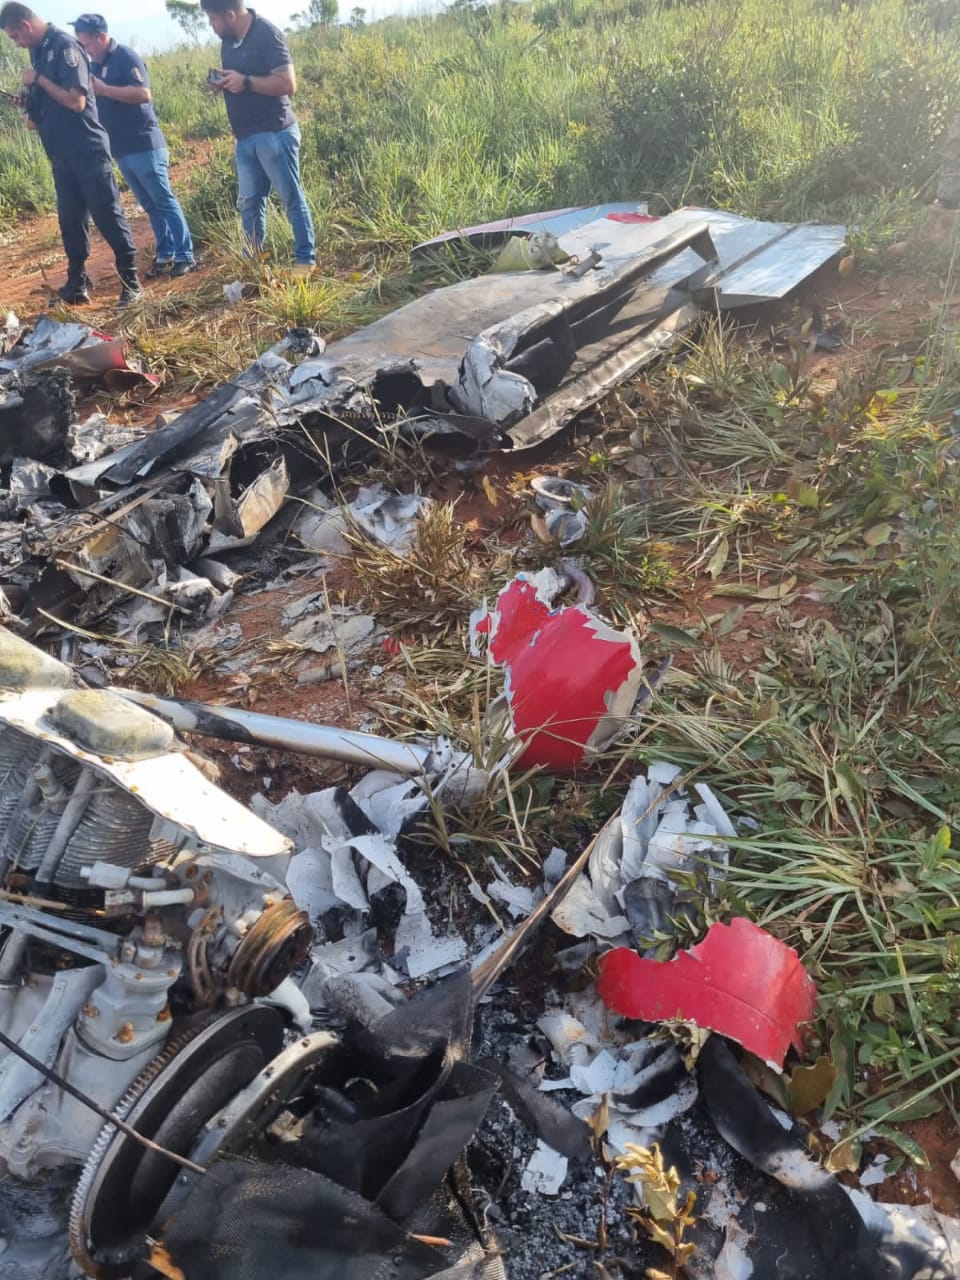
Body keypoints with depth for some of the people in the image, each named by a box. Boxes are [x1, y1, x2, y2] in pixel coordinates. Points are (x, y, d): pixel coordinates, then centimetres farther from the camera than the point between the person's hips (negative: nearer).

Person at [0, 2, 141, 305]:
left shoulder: (65, 46, -11)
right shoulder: (38, 50, 14)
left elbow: (76, 101, -20)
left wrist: (38, 79, -11)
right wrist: (34, 116, 4)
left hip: (87, 150, -8)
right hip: (60, 153, 8)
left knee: (107, 215, -5)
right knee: (70, 219, 10)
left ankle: (131, 281, 2)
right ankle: (77, 283, 16)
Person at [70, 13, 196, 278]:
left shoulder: (126, 57, -8)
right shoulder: (94, 65, 15)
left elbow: (144, 94, -20)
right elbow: (91, 101, 22)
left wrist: (104, 89, -19)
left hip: (144, 144, -8)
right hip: (121, 149, 8)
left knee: (165, 201, -6)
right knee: (150, 205, 9)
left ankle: (185, 256, -3)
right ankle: (165, 255, 13)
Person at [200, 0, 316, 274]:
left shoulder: (267, 34, -12)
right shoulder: (228, 39, 12)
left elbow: (288, 84, -19)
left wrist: (245, 82, -19)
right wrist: (221, 84, 2)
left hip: (274, 133, -8)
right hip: (246, 137, 8)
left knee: (292, 198, -1)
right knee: (249, 202, 9)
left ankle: (306, 260, 5)